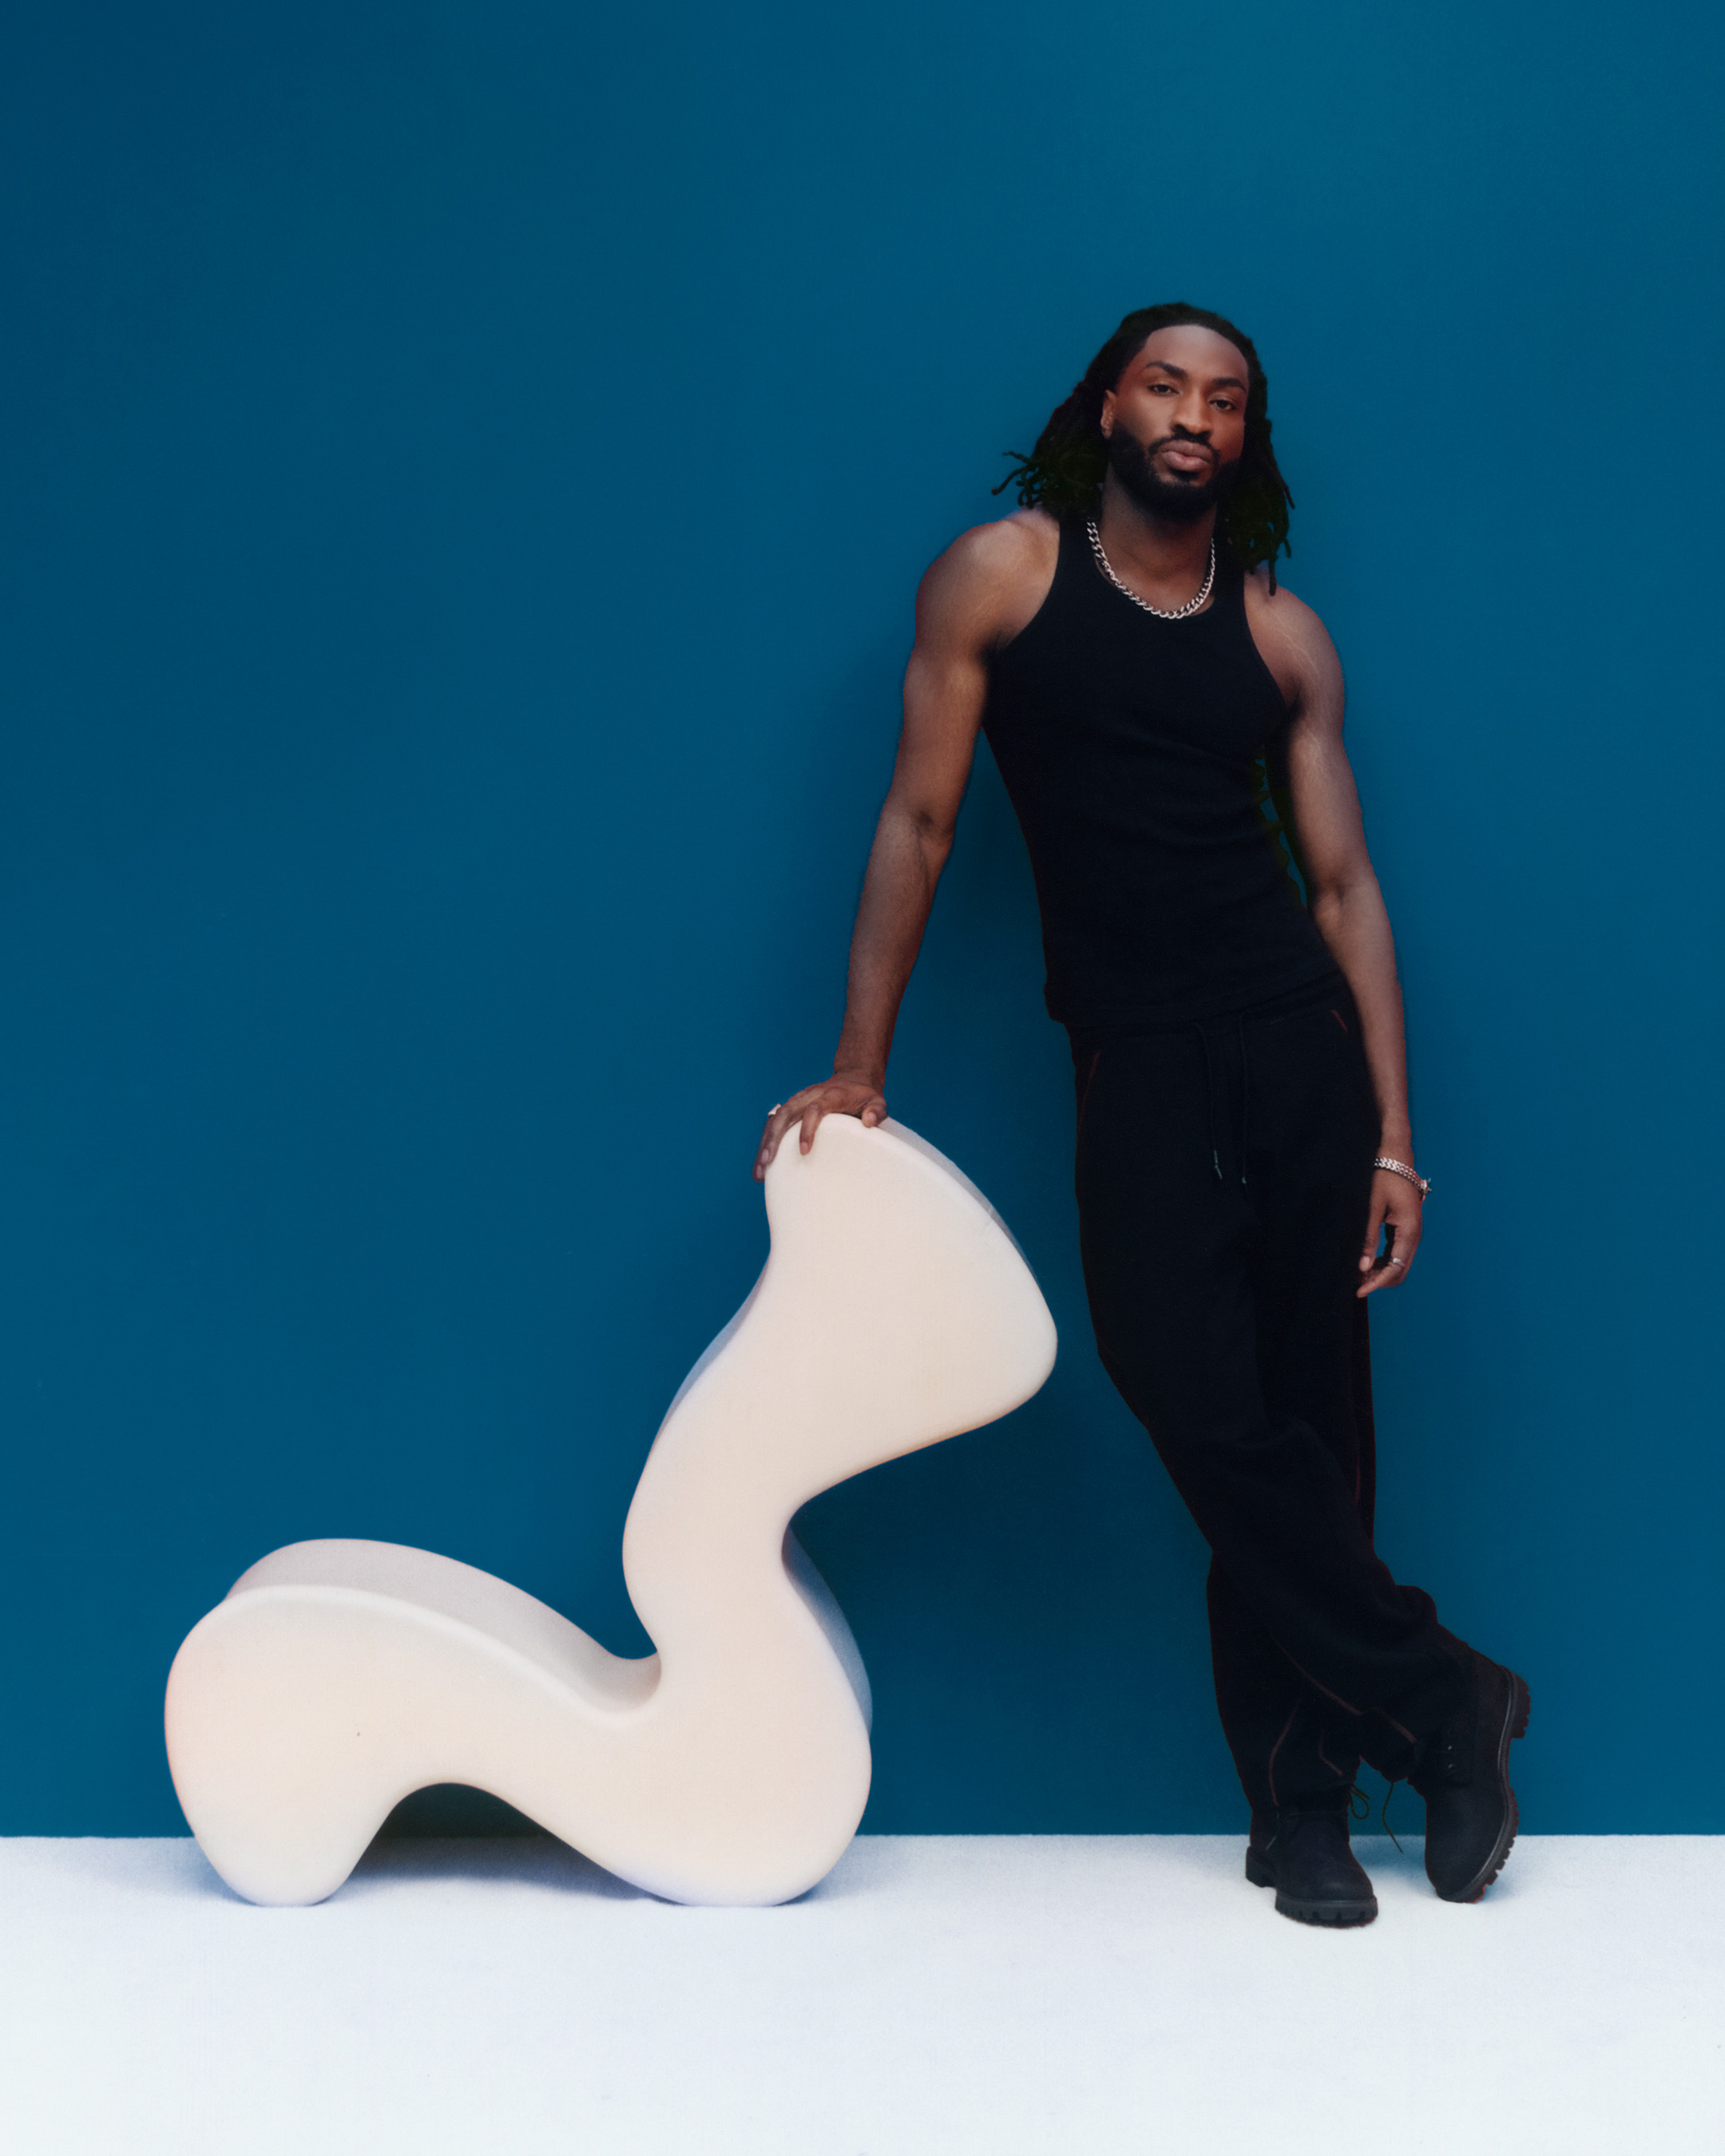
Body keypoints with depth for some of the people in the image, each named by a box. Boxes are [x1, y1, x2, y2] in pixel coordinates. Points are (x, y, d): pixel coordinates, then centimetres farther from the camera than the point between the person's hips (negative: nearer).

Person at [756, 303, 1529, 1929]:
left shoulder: (1281, 634, 11)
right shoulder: (1000, 575, 5)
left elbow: (1344, 884, 10)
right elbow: (918, 824, 4)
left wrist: (1394, 1138, 3)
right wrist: (858, 1063, 1)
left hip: (1300, 1040, 2)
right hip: (1134, 1056, -2)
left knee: (1309, 1420, 0)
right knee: (1199, 1400, -16)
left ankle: (1301, 1804, 9)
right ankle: (1438, 1699, 0)